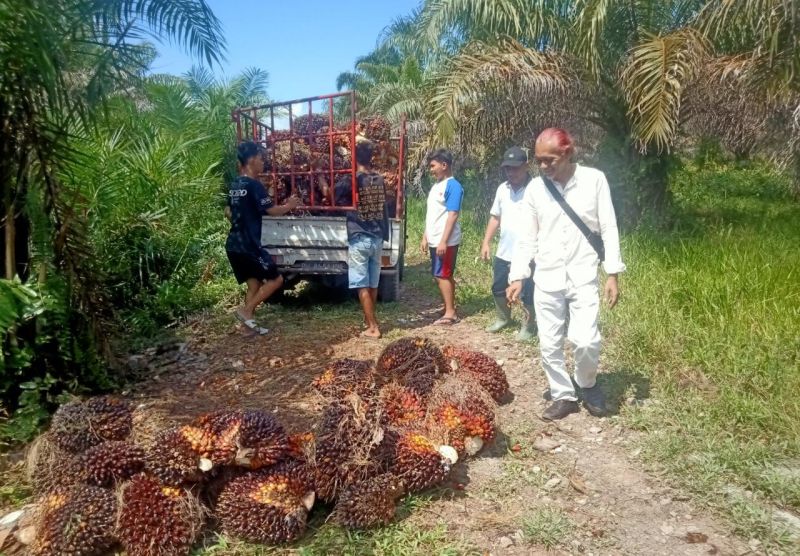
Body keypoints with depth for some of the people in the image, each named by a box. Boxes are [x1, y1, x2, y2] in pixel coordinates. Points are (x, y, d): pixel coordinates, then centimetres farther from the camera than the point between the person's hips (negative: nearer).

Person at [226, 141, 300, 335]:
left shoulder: (234, 185, 12)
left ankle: (249, 323, 14)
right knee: (275, 279, 3)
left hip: (233, 245, 9)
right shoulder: (254, 185, -15)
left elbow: (228, 211, 23)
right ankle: (246, 310, -3)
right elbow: (272, 210, -15)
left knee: (254, 283, 15)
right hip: (249, 245, -9)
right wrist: (289, 205, 2)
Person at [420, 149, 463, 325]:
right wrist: (425, 237, 15)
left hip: (446, 241, -9)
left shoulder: (453, 186, -13)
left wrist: (444, 241, -22)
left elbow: (452, 215, -19)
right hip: (434, 241, 9)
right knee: (445, 275, 11)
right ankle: (450, 310, 18)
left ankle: (450, 313, 1)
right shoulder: (435, 186, 14)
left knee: (442, 275, -6)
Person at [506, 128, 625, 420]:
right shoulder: (535, 188, 1)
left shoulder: (594, 180, -6)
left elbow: (608, 228, -3)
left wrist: (613, 274, -6)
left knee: (585, 341, -12)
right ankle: (563, 396, 25)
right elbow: (528, 237, 6)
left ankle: (588, 384, 19)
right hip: (546, 279, 3)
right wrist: (517, 277, 2)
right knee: (549, 344, 5)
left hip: (583, 276, -2)